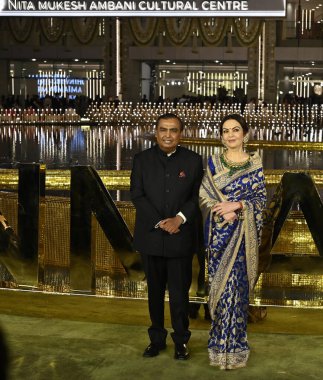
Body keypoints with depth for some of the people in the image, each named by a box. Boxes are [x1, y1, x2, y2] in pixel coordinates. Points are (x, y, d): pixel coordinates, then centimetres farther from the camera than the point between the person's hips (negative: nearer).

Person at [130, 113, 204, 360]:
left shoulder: (193, 160, 2)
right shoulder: (142, 160, 3)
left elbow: (197, 197, -1)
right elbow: (137, 195, -3)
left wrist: (179, 218, -17)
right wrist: (160, 223, -14)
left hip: (181, 237, -1)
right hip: (151, 236, 1)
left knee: (179, 292, 5)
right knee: (155, 291, 12)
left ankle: (181, 341, 19)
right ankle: (157, 338, 25)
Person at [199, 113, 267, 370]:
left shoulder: (255, 163, 2)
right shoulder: (213, 162, 6)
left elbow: (261, 199, 0)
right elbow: (204, 196, 3)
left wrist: (236, 205, -15)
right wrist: (223, 212, -13)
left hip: (244, 232, -1)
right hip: (219, 232, 1)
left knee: (238, 284, 0)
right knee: (220, 283, 4)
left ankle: (235, 345, 12)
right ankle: (221, 345, 15)